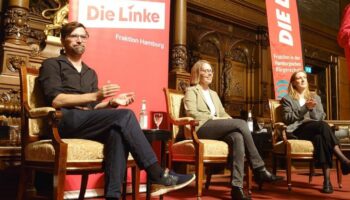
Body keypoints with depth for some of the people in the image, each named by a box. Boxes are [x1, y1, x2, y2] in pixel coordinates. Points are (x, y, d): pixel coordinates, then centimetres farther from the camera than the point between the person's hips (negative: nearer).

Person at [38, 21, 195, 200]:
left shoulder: (90, 73, 26)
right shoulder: (52, 65, 7)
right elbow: (55, 100, -9)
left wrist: (112, 103, -2)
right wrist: (95, 95, -15)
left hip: (85, 122, 6)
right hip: (64, 122, -5)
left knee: (118, 131, -30)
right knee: (124, 116, -25)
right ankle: (157, 176, -23)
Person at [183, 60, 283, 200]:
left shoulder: (213, 94, 32)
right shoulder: (191, 91, 11)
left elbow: (223, 114, 23)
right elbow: (192, 113, -6)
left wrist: (231, 122, 1)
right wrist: (213, 118, -12)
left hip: (217, 130, 6)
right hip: (201, 129, -6)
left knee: (237, 137, -31)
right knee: (241, 123, -26)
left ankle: (237, 186, -37)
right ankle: (259, 170, -22)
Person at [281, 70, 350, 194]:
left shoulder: (315, 97, 26)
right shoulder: (287, 99, 14)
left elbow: (321, 117, 14)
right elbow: (287, 118, -3)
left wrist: (312, 109, -7)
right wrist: (305, 108, -11)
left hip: (316, 129, 3)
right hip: (298, 130, -3)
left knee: (319, 137, -38)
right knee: (322, 125, -35)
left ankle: (327, 179, -45)